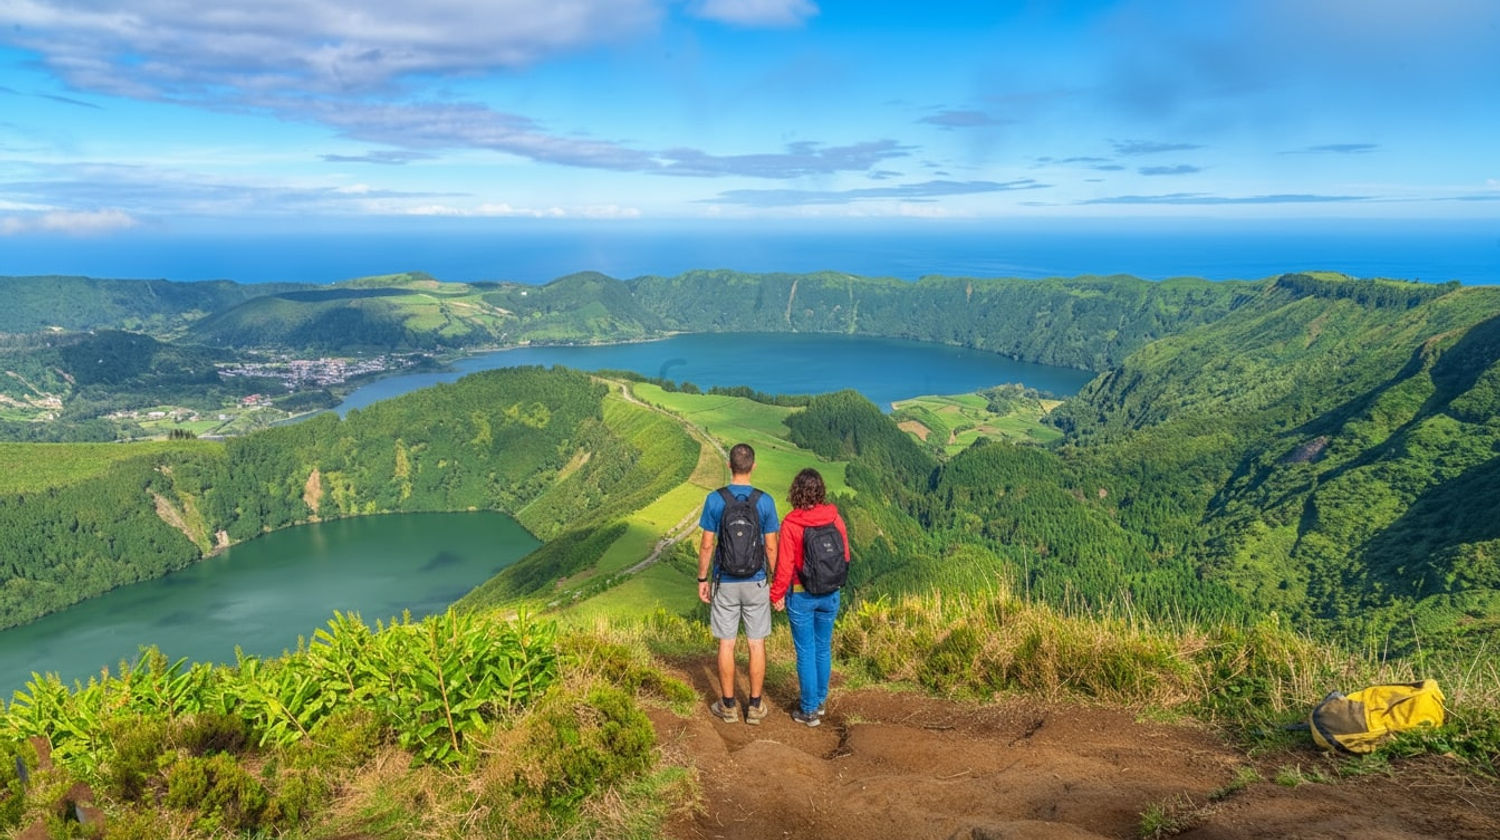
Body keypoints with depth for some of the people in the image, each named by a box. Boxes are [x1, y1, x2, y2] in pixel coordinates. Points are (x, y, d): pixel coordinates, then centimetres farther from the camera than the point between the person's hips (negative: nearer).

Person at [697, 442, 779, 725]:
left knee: (726, 644, 10)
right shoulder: (765, 501, -8)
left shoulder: (715, 499, -9)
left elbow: (707, 545, -6)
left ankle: (728, 706, 18)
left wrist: (702, 579, 5)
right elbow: (771, 547, -5)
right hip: (756, 584, 0)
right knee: (757, 645, 10)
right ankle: (755, 706, 17)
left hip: (725, 584, 0)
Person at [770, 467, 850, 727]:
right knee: (823, 648, 18)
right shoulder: (835, 518, -6)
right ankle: (820, 700, 32)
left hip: (801, 596, -4)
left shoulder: (791, 523, -17)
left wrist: (776, 595, -1)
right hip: (831, 596, 4)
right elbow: (845, 557, 2)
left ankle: (809, 710, 14)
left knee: (806, 652, 6)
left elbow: (785, 565, -15)